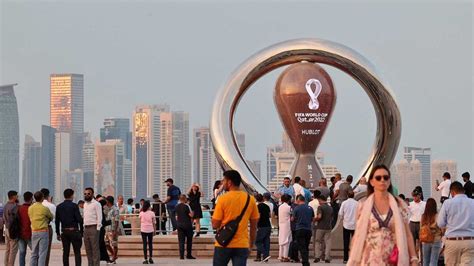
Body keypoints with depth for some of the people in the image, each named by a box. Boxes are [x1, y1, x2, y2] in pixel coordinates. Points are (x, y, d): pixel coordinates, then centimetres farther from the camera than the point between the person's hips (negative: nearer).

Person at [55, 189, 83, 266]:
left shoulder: (59, 207, 6)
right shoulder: (74, 206, -8)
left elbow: (57, 221, 9)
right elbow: (79, 219, -11)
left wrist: (58, 233, 15)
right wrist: (81, 230, -1)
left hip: (64, 231, 5)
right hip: (74, 231, -4)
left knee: (65, 252, 7)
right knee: (77, 252, -1)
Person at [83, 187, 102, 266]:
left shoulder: (96, 204, -6)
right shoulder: (85, 204, 18)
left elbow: (99, 217, -10)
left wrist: (97, 229, -15)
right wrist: (84, 227, 13)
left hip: (93, 228, -8)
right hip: (86, 228, 8)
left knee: (95, 249, -8)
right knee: (88, 249, 9)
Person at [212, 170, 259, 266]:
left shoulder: (223, 199, -8)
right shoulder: (250, 199, 2)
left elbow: (215, 224, -8)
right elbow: (254, 225, 9)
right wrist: (251, 243, 19)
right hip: (242, 245, 2)